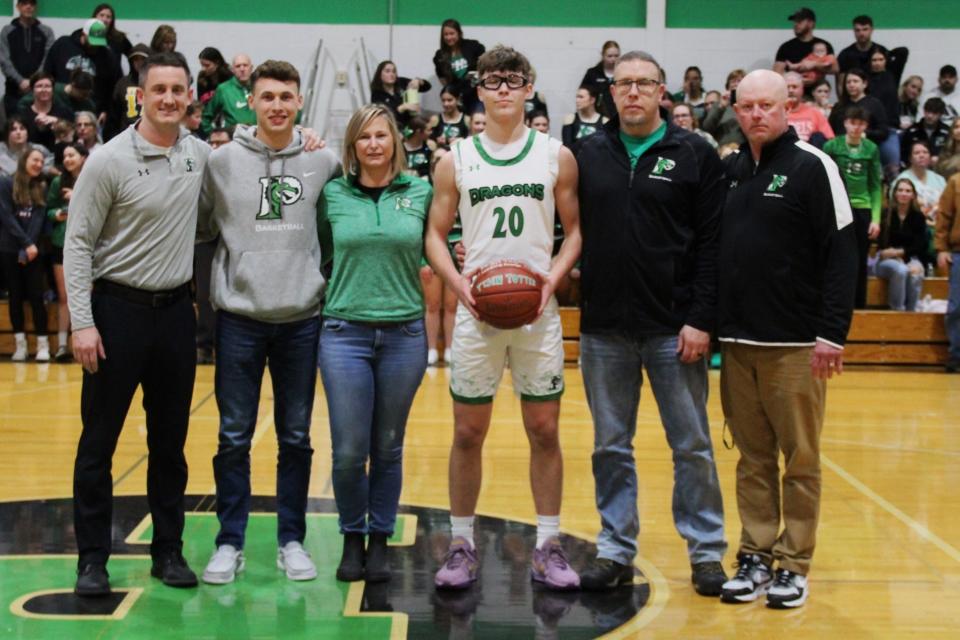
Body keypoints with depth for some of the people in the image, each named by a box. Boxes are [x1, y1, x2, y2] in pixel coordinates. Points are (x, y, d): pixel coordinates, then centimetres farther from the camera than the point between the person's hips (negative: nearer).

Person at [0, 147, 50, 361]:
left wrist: (30, 246, -13)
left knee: (36, 295, -3)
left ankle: (43, 343, -2)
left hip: (33, 250, 2)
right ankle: (20, 343, 7)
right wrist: (25, 243, -14)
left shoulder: (42, 188, 10)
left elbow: (39, 218, 0)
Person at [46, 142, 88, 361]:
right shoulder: (58, 183, 5)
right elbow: (48, 210, 10)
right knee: (63, 296, 8)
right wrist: (56, 215, -11)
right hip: (62, 243, 3)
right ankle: (62, 343, 13)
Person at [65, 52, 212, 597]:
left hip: (176, 309, 4)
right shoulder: (110, 160, -10)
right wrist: (83, 322, -15)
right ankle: (93, 556, 13)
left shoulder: (201, 154, 3)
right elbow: (78, 243, -8)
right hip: (118, 308, -4)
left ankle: (169, 548, 22)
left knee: (170, 441, 11)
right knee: (99, 441, 2)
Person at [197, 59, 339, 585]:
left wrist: (325, 282, 0)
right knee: (234, 437, 5)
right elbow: (198, 227, 6)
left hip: (302, 318, 1)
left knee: (296, 437, 9)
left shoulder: (325, 162, 2)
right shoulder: (221, 161, 0)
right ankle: (230, 542, 16)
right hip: (239, 316, -1)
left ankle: (292, 540, 20)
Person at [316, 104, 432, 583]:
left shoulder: (420, 193, 4)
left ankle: (380, 540, 24)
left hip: (405, 332, 1)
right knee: (349, 451, -1)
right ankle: (352, 538, 20)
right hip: (345, 332, -1)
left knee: (388, 448, 9)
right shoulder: (332, 194, 2)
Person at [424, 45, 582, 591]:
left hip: (539, 312, 0)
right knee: (468, 433, 5)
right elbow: (436, 234, 6)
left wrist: (553, 277, -11)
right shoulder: (456, 160, 4)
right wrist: (458, 282, -11)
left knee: (545, 430, 5)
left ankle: (548, 547, 15)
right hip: (476, 311, 0)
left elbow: (576, 229, 6)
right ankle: (462, 545, 17)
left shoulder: (557, 156, 4)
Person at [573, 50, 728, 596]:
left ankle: (707, 551, 17)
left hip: (674, 329, -3)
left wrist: (702, 319, -11)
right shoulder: (590, 155, 8)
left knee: (692, 446, 5)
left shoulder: (695, 155, -1)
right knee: (611, 447, 10)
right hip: (604, 330, 3)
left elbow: (713, 244, -5)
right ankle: (616, 551, 20)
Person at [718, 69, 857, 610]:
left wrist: (832, 333, -15)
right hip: (736, 342, 5)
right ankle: (756, 556, 19)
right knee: (753, 459, 10)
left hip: (795, 343, -5)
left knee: (800, 460, 4)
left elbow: (842, 253, -9)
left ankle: (794, 564, 13)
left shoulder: (812, 166, -5)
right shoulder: (731, 170, 10)